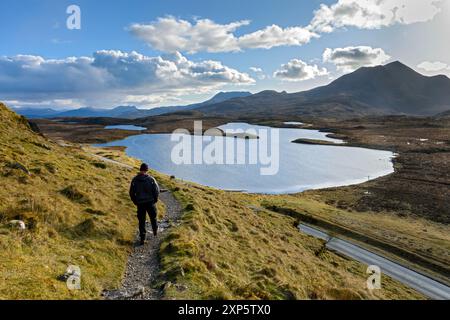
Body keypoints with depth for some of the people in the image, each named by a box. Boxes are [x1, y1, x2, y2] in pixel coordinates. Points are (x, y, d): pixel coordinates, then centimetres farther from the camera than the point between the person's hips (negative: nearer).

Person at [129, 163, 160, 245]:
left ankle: (142, 239, 6)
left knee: (141, 221, 8)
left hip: (140, 203, 1)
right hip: (150, 202, -1)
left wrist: (135, 202, 12)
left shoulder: (135, 180, -4)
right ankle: (155, 232, 36)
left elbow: (131, 193, -1)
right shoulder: (151, 179, -11)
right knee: (153, 217, 21)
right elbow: (156, 190, -10)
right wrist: (155, 200, 6)